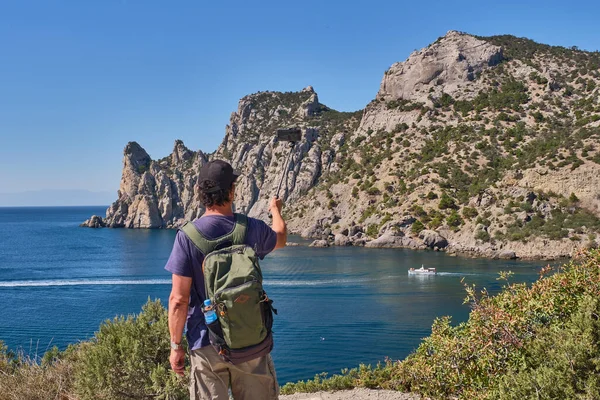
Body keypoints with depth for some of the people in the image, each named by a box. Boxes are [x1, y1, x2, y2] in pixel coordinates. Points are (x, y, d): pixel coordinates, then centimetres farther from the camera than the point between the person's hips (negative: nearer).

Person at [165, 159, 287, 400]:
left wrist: (175, 346, 0)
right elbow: (280, 239, 20)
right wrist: (276, 210, 41)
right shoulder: (252, 229, -5)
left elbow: (179, 299, -12)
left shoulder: (187, 236, -12)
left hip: (206, 343, -2)